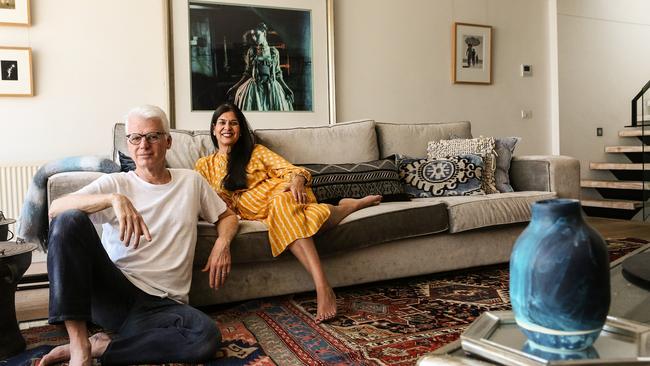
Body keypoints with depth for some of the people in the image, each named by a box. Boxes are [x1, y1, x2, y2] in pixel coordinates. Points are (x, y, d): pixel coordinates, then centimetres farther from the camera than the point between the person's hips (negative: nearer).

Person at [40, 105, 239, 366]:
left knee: (207, 337, -32)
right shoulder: (115, 183, 5)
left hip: (163, 304, 1)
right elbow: (55, 208, -11)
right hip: (112, 291, 0)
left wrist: (222, 242, -2)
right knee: (70, 220, -24)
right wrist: (114, 198, -28)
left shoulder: (191, 181, 12)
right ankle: (79, 344, -25)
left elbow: (228, 216, 22)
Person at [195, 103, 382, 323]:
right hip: (254, 210, 0)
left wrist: (297, 179, -17)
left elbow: (288, 169, 8)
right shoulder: (204, 166, 22)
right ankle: (351, 205, -23)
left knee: (282, 203, -40)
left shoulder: (255, 151, 19)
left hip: (280, 193, 0)